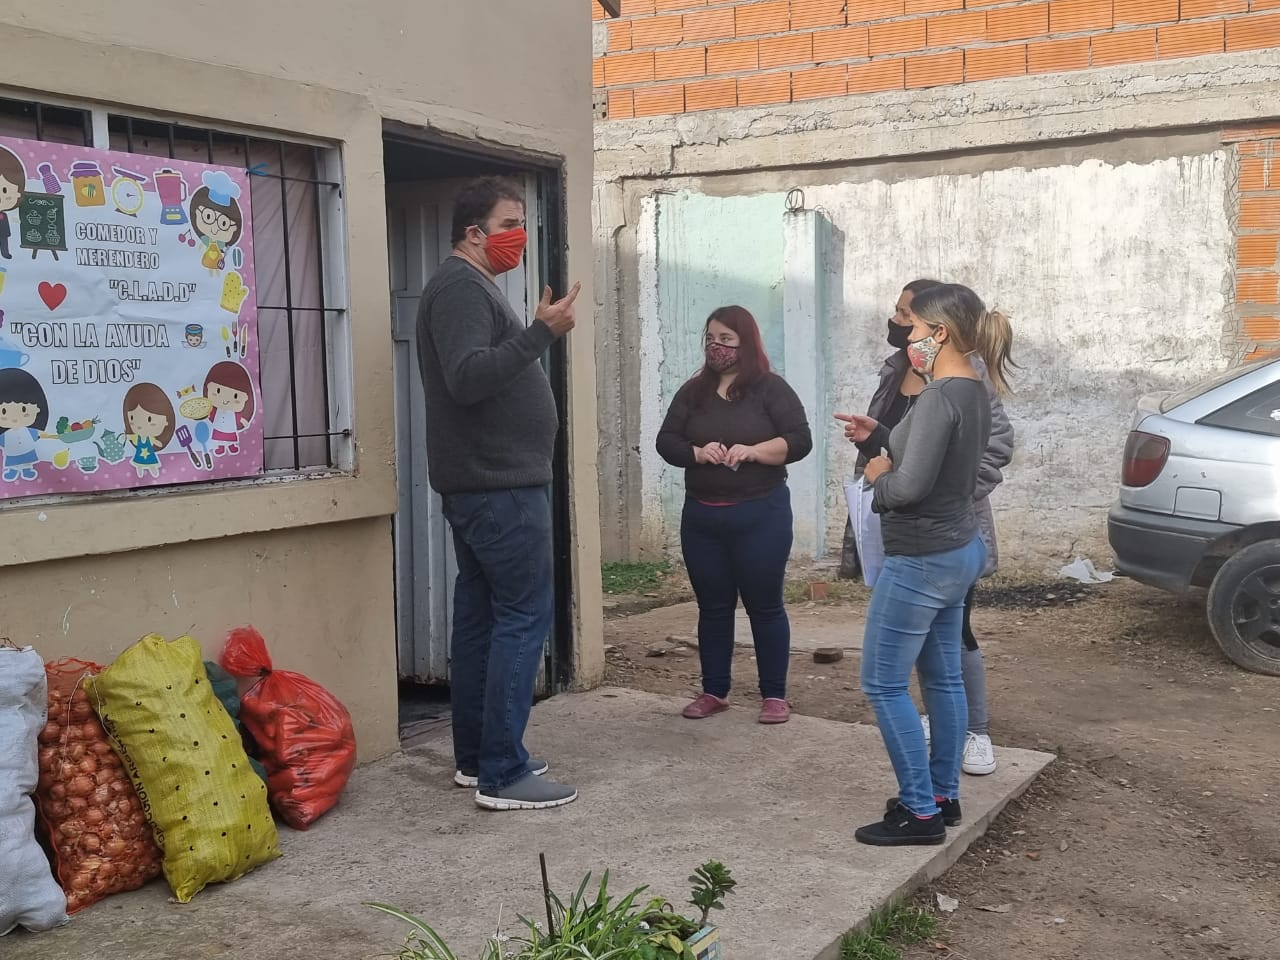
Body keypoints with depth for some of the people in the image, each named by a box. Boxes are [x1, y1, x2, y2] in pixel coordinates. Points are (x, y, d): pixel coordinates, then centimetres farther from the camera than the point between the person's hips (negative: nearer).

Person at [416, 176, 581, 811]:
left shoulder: (472, 288, 21)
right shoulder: (462, 288, -12)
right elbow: (466, 378, -26)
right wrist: (540, 332, -29)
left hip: (484, 484, 11)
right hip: (500, 486, -11)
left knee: (480, 616, 11)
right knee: (523, 616, -9)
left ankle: (475, 758, 18)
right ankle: (502, 774, -7)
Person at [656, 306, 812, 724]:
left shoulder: (771, 388, -3)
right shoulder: (692, 392, 9)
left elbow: (800, 440, -10)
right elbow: (666, 442, 5)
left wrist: (752, 451, -23)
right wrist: (697, 453, -15)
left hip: (760, 515, -4)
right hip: (701, 517, 4)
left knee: (764, 605, 3)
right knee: (713, 607, 11)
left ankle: (774, 695, 13)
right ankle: (714, 691, 21)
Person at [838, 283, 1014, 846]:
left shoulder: (940, 398, -23)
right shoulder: (974, 392, 7)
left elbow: (909, 486, -27)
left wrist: (878, 476, -7)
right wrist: (877, 439, 5)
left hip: (920, 561, -10)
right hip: (958, 551, 10)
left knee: (883, 684, 0)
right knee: (943, 678, 17)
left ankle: (920, 813, 6)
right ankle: (943, 796, 28)